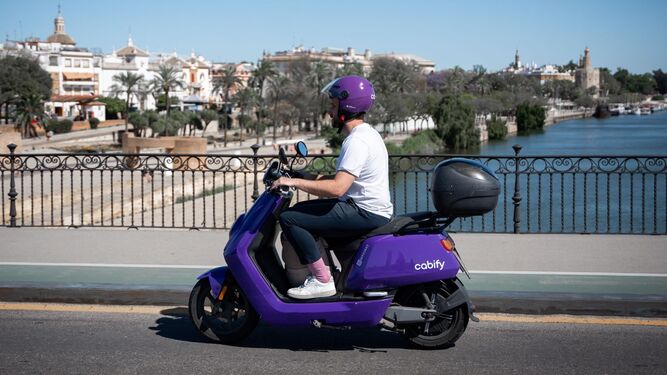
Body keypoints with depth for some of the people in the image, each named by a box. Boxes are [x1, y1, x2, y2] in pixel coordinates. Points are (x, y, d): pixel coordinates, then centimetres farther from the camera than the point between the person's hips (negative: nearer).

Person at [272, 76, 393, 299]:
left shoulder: (357, 142, -19)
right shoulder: (367, 133, 15)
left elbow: (337, 188, -28)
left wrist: (295, 182, -22)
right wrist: (314, 178, 13)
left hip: (366, 214, -11)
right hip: (370, 209, 11)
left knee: (289, 218, -14)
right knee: (300, 211, 21)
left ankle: (322, 281, -12)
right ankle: (317, 271, 20)